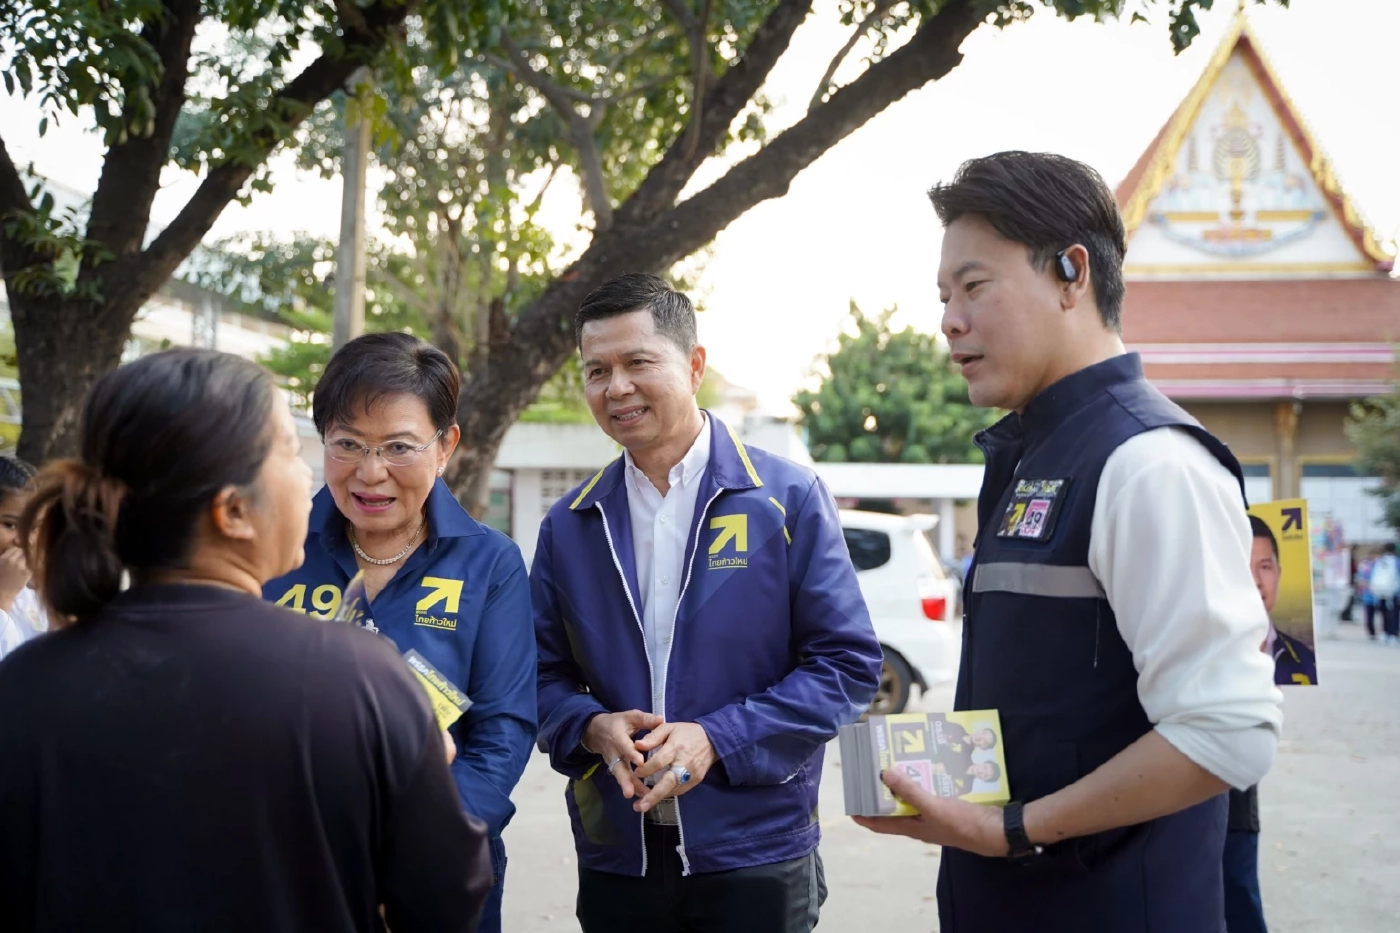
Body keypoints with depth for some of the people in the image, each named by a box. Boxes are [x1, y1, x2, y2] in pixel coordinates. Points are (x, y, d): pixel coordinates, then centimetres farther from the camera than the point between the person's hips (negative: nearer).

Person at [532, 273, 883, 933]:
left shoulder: (787, 500, -4)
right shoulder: (569, 525, 6)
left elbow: (848, 663, -6)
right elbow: (544, 674, 10)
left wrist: (717, 739, -17)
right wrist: (591, 727, -12)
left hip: (754, 853, -3)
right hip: (614, 858, 3)